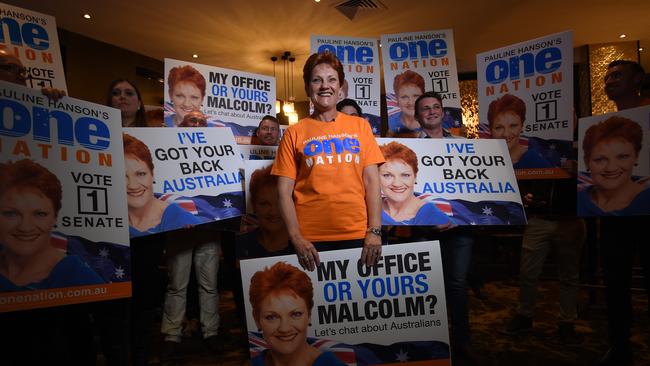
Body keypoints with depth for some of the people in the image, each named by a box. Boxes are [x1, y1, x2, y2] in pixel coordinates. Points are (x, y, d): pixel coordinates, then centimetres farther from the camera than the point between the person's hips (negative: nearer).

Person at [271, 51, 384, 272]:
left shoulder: (360, 126, 8)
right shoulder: (295, 133, 4)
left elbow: (372, 181, 3)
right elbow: (285, 192, 0)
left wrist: (375, 231, -6)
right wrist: (296, 238, -9)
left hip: (359, 236, 1)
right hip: (311, 241, -1)